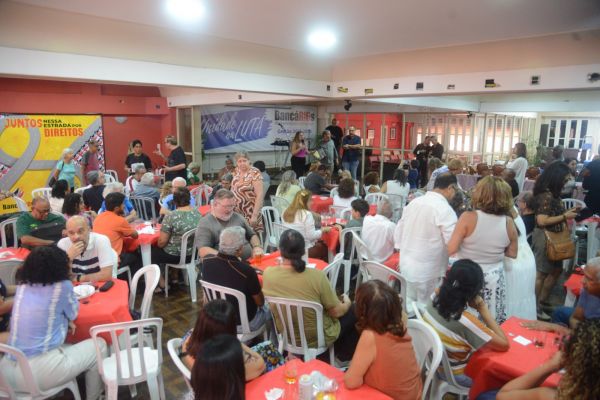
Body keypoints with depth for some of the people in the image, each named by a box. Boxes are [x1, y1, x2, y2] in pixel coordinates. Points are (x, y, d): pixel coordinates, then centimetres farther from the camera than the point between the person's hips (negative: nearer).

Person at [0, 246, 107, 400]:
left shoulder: (22, 285, 7)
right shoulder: (62, 286, -10)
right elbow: (73, 314, 8)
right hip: (39, 373, -7)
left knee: (68, 347, 32)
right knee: (99, 346, 13)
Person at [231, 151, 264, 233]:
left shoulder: (254, 173, -12)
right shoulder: (236, 171, 6)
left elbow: (259, 195, -17)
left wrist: (255, 215, -22)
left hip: (250, 214, -5)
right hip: (237, 213, 5)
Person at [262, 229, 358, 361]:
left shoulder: (267, 274, -20)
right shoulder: (316, 276, -31)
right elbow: (337, 312, -18)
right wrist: (347, 302, 3)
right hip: (318, 338, -4)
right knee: (352, 312, 23)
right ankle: (345, 356, 41)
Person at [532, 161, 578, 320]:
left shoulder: (553, 193, 6)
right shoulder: (546, 195, -22)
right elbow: (542, 221, -26)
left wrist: (567, 212, 3)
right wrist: (564, 216, -19)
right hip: (545, 236, -9)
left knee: (556, 270, 19)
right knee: (541, 273, 2)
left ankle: (542, 300, 31)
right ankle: (534, 307, 15)